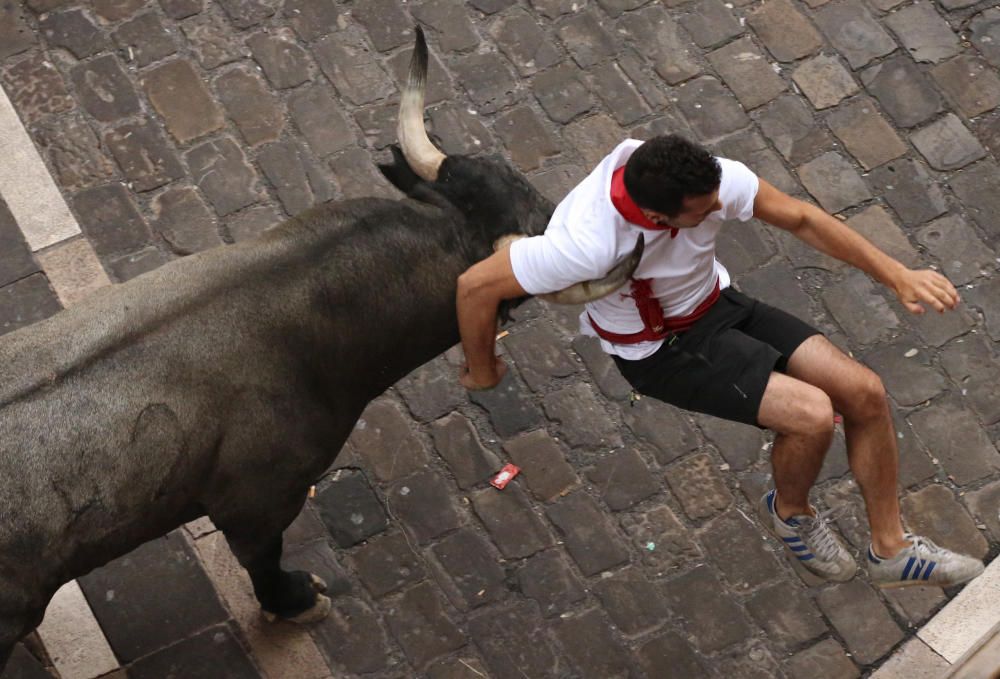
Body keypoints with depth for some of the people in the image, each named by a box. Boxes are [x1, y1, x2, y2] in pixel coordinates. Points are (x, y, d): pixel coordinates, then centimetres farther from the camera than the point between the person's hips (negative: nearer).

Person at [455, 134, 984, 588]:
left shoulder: (708, 180, -23)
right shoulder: (588, 243, -37)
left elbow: (799, 218, -9)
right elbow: (477, 285, -28)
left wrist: (898, 276, -12)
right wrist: (482, 372, -10)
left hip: (718, 304, 6)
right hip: (660, 353, -6)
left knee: (865, 393, -5)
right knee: (813, 414, -21)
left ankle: (892, 551, 15)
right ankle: (790, 513, 15)